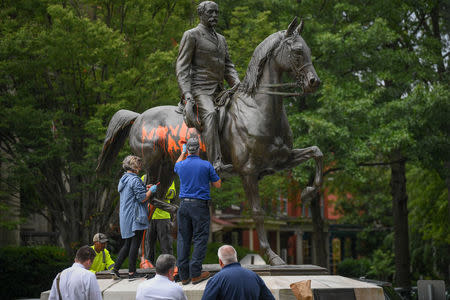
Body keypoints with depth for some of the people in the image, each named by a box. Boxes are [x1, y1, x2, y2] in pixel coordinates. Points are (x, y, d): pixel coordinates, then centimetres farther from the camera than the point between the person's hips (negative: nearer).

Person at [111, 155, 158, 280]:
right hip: (135, 217, -9)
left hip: (125, 217, 9)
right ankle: (131, 273, -1)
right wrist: (150, 191, -1)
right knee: (135, 244, -3)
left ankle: (116, 268, 8)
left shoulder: (123, 179, 14)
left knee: (128, 243, 15)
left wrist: (145, 189, 21)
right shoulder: (135, 180, -15)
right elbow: (142, 198, -17)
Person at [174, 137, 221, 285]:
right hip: (200, 206, -3)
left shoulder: (182, 165, 2)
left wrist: (183, 153, 45)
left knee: (183, 239, 7)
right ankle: (195, 274, -4)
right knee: (200, 239, 0)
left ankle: (184, 275, 7)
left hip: (184, 205, 3)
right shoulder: (206, 165, -7)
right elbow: (217, 185, 2)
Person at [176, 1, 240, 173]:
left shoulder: (221, 39, 23)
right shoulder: (191, 35, 0)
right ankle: (215, 164, -47)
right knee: (210, 115, -34)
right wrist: (186, 93, -19)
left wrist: (238, 86, 0)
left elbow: (228, 66, 19)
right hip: (199, 90, -9)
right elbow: (182, 67, -6)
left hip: (218, 91, 9)